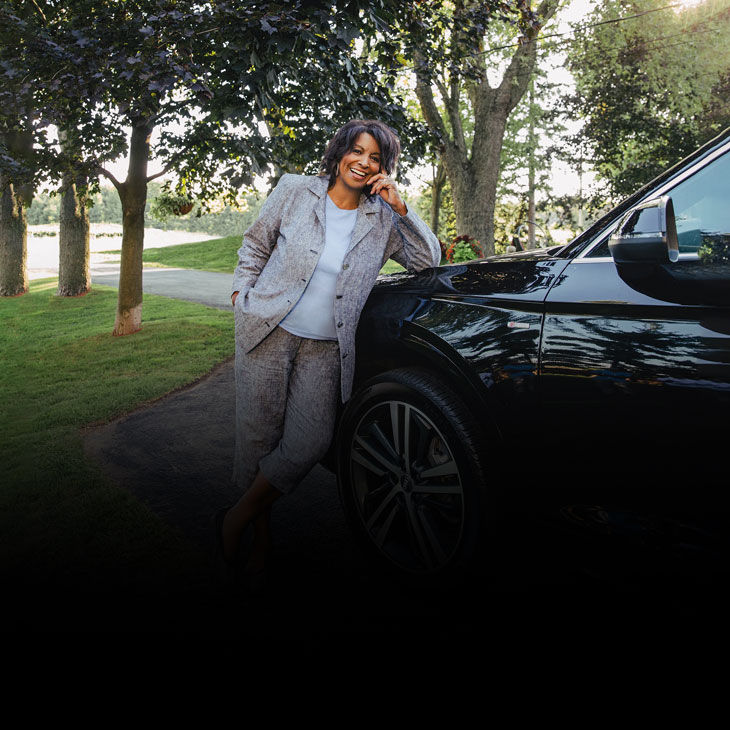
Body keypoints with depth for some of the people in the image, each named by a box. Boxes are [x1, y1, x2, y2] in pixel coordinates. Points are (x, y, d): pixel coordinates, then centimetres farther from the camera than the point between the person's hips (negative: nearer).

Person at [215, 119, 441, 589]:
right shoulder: (295, 191, 4)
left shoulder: (382, 219, 7)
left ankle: (239, 516, 8)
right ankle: (260, 533, 20)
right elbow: (255, 243, 15)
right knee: (258, 432, -1)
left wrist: (401, 207, -4)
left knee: (311, 440, -13)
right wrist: (241, 293, 5)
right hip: (269, 331, -1)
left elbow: (429, 260, 5)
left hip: (326, 348, 1)